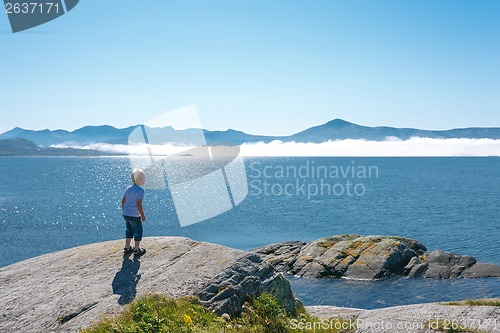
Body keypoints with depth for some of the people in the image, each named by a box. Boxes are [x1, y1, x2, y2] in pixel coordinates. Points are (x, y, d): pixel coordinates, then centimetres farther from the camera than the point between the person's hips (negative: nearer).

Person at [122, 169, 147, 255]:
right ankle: (136, 249, 18)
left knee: (129, 230, 23)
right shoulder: (140, 190, -17)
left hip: (126, 214, 7)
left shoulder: (128, 188, 5)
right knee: (138, 231, 10)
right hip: (134, 216, -7)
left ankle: (127, 248, 31)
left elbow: (123, 200, 11)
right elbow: (139, 204, -23)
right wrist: (143, 215, -14)